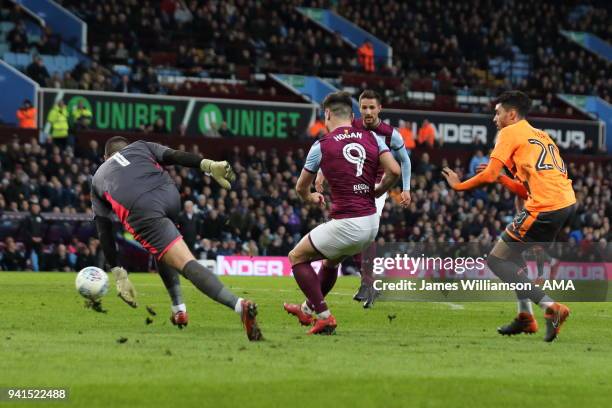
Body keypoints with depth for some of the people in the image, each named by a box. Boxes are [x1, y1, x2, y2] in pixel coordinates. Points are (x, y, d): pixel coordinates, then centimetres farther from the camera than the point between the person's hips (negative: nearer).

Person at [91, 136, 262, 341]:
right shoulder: (140, 147, 34)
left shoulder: (98, 179, 34)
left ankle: (238, 305, -33)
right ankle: (179, 310, 23)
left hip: (141, 210, -3)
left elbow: (104, 232, 26)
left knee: (187, 264, -13)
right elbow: (174, 155, 12)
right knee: (160, 249, 34)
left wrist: (119, 275, 25)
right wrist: (209, 165, -2)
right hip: (168, 193, 3)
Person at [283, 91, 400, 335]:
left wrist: (310, 198, 32)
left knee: (297, 257, 13)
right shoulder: (372, 138, 3)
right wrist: (376, 191, 14)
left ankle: (323, 317, 4)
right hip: (372, 223, 6)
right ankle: (308, 309, 50)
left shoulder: (322, 146, -5)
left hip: (345, 224, -6)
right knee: (330, 261, 32)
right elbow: (394, 171, -6)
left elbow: (301, 188, 8)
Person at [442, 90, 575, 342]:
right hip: (568, 202, 9)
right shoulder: (540, 135, 26)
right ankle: (525, 316, 20)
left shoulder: (511, 132, 2)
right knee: (512, 253, 26)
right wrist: (502, 179, 25)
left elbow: (488, 175, -5)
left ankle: (550, 307, -11)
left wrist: (458, 186, 9)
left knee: (496, 260, 0)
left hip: (546, 208, -9)